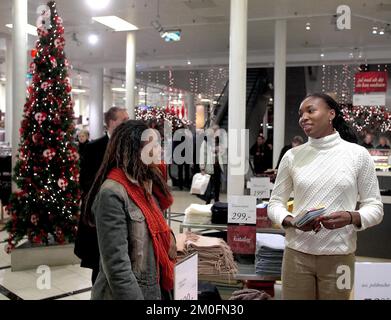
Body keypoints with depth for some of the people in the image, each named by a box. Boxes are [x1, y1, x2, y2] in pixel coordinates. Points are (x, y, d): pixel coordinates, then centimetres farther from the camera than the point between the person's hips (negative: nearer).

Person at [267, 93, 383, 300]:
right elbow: (275, 203, 6)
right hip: (297, 254, 1)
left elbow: (375, 207, 1)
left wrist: (351, 217, -19)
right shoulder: (292, 156, 3)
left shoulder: (358, 154, -2)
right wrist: (291, 221, -14)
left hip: (339, 257, -1)